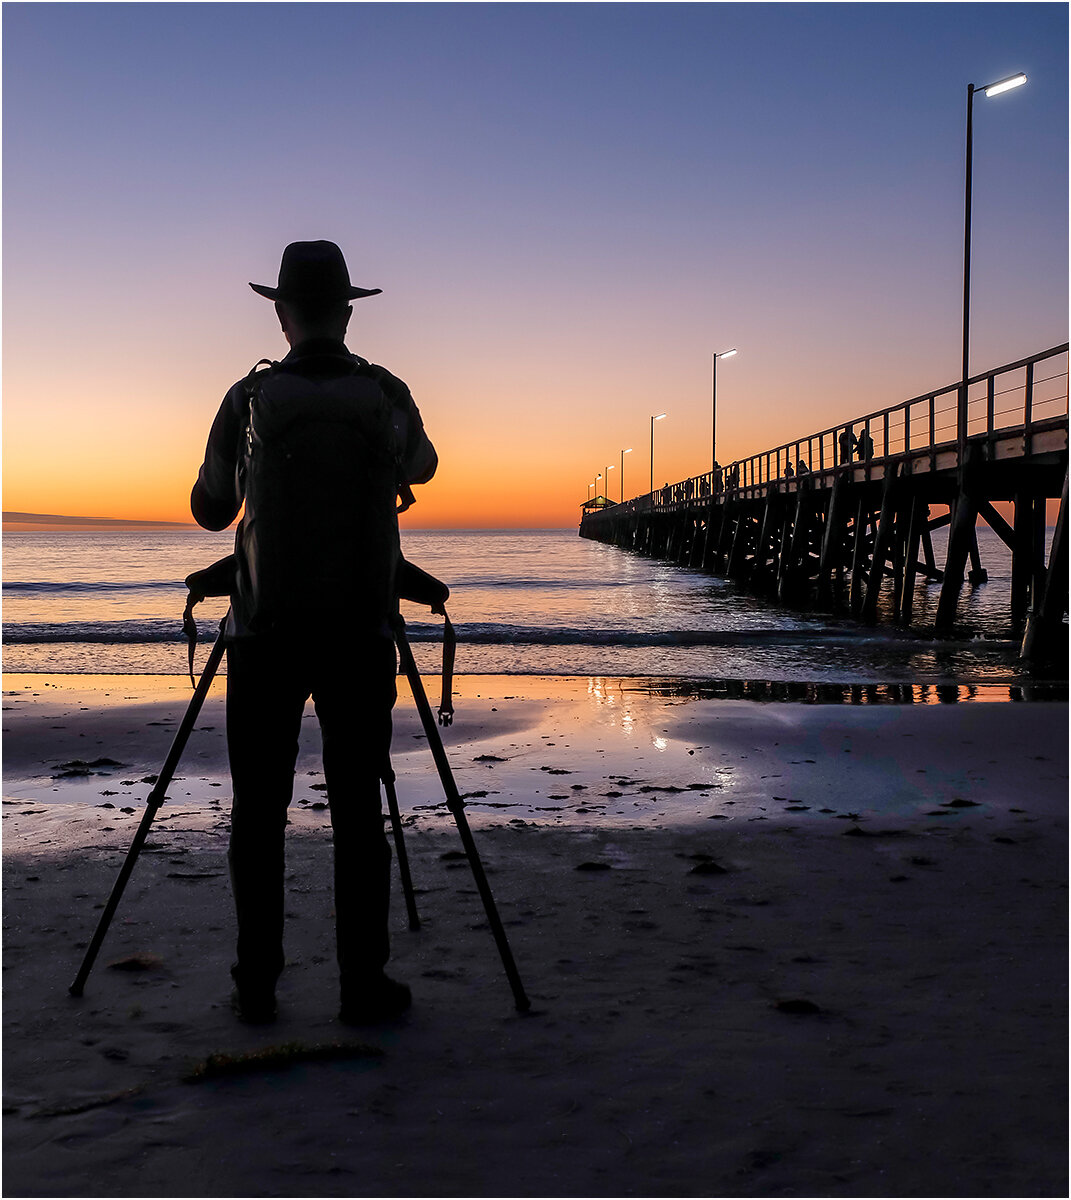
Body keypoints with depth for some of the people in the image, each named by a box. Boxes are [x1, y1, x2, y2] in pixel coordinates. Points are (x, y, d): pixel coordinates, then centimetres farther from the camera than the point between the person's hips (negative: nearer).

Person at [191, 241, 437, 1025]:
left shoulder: (251, 398, 0)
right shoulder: (387, 396, 2)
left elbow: (210, 511, 12)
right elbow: (422, 467, 25)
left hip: (265, 631, 0)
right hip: (359, 634, 0)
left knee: (259, 813, 7)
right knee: (357, 809, 5)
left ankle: (257, 985, 12)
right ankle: (364, 983, 8)